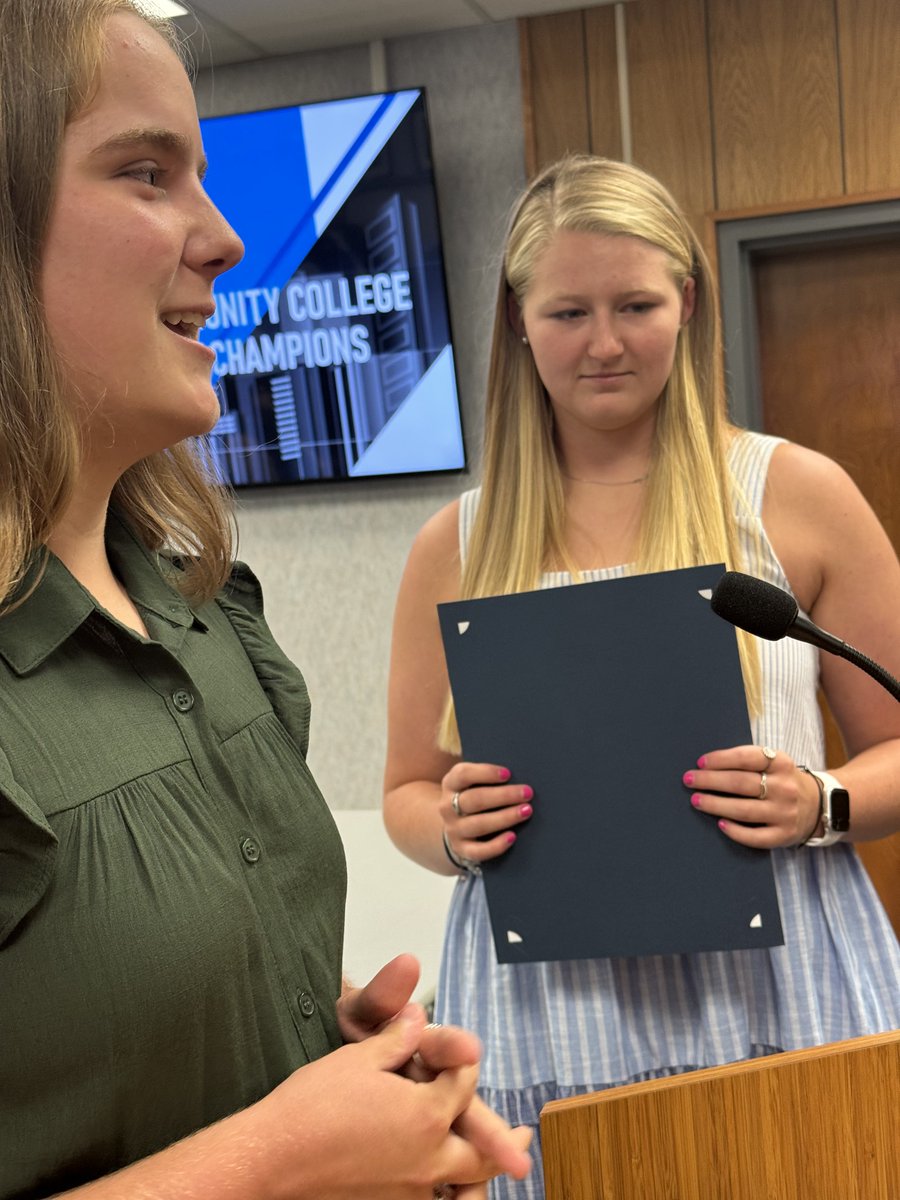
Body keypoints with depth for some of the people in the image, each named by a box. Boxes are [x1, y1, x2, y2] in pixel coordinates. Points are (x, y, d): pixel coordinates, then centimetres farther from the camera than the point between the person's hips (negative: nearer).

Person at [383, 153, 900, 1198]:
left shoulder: (796, 494, 0)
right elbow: (406, 794, 12)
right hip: (549, 1013, 1)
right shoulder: (456, 546, 5)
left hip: (782, 991, 0)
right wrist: (454, 828, -10)